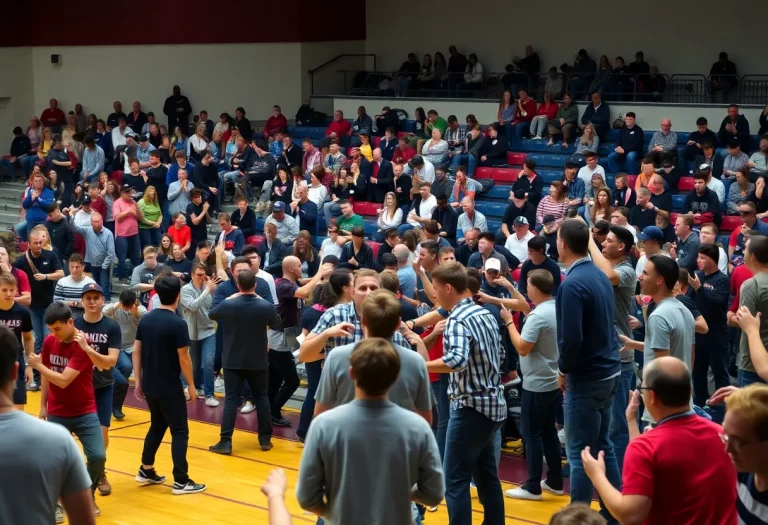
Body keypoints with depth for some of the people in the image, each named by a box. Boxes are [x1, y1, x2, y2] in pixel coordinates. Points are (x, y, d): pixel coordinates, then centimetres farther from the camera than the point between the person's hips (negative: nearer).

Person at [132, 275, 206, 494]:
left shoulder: (146, 319, 2)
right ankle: (181, 481, 1)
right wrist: (191, 385, -5)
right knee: (179, 431, 1)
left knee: (157, 425, 23)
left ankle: (146, 471, 28)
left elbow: (136, 351, 6)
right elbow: (184, 358, -16)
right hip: (169, 387, -7)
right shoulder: (178, 324, -17)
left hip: (149, 385, 7)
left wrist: (138, 380, 14)